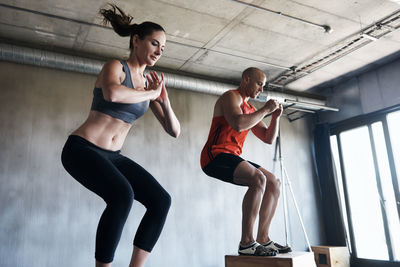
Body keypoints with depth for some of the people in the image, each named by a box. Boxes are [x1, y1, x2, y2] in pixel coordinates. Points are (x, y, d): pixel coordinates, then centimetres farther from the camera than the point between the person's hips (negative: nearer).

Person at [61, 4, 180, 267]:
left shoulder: (149, 83, 10)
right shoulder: (115, 66, -6)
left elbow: (174, 131, 7)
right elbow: (112, 93, -34)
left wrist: (163, 99, -9)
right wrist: (150, 93, -17)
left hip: (113, 156, 7)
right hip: (83, 148, -7)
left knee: (161, 200, -8)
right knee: (122, 195, -32)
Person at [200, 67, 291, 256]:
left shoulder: (250, 110, 23)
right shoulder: (231, 96, -4)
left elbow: (268, 138, 21)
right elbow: (238, 124, -25)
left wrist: (275, 117, 6)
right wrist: (265, 110, -13)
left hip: (232, 158, 10)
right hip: (215, 155, -10)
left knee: (273, 183, 6)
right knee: (258, 179, -29)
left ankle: (263, 239, 5)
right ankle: (246, 243, -24)